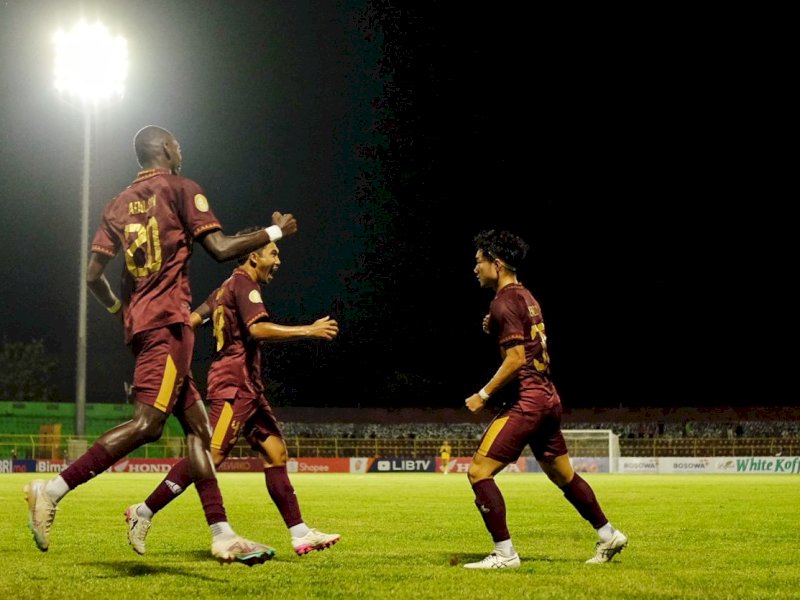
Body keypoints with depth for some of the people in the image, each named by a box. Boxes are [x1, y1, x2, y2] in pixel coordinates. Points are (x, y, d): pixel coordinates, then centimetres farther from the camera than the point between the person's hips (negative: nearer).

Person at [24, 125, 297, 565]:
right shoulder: (181, 189, 0)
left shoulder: (118, 205, 17)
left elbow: (93, 276, 12)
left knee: (198, 424, 7)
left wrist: (120, 310, 30)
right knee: (147, 422, -15)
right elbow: (220, 249, -8)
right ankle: (53, 489, -23)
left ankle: (223, 537, 3)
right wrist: (276, 232, 6)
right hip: (169, 320, -8)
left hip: (139, 325, 8)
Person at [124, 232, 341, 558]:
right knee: (210, 455, -16)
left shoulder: (227, 287, 21)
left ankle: (300, 534, 2)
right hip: (234, 385, -11)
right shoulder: (244, 283, -8)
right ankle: (144, 512, -10)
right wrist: (308, 331, -21)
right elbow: (258, 329, -23)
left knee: (275, 452, 5)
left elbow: (192, 320, 22)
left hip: (249, 388, 11)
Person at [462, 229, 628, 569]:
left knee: (479, 471, -9)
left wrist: (484, 394, -14)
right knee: (562, 474, 21)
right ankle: (608, 536, 29)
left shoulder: (504, 302, -13)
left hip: (525, 401, -10)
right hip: (547, 398, 10)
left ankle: (505, 554, -9)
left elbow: (516, 359, -21)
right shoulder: (525, 296, 16)